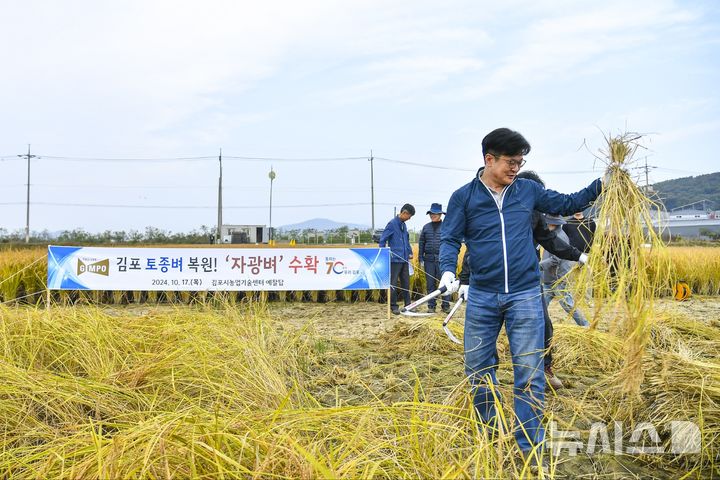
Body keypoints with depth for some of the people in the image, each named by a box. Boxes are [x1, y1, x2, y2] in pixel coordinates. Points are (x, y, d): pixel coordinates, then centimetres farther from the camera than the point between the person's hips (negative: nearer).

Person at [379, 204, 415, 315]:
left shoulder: (403, 225, 13)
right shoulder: (392, 223, -10)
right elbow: (382, 240, -8)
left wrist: (410, 252, 16)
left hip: (404, 259, 7)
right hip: (395, 259, -7)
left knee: (406, 283, 11)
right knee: (394, 283, 1)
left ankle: (408, 305, 19)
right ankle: (393, 306, 9)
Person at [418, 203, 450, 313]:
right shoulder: (426, 227, 10)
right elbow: (421, 243, 12)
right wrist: (421, 259, 7)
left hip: (442, 259, -3)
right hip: (429, 259, 3)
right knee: (430, 284, 8)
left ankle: (446, 305, 8)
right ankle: (431, 305, 16)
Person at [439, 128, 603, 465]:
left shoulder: (528, 190, 5)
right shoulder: (463, 197, -1)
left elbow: (566, 204, 16)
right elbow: (449, 238, -2)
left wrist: (600, 185, 6)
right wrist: (448, 270, -19)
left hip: (525, 296, 0)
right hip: (482, 297, 0)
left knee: (530, 374, 0)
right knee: (477, 369, 11)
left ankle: (531, 448, 14)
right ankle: (489, 434, 33)